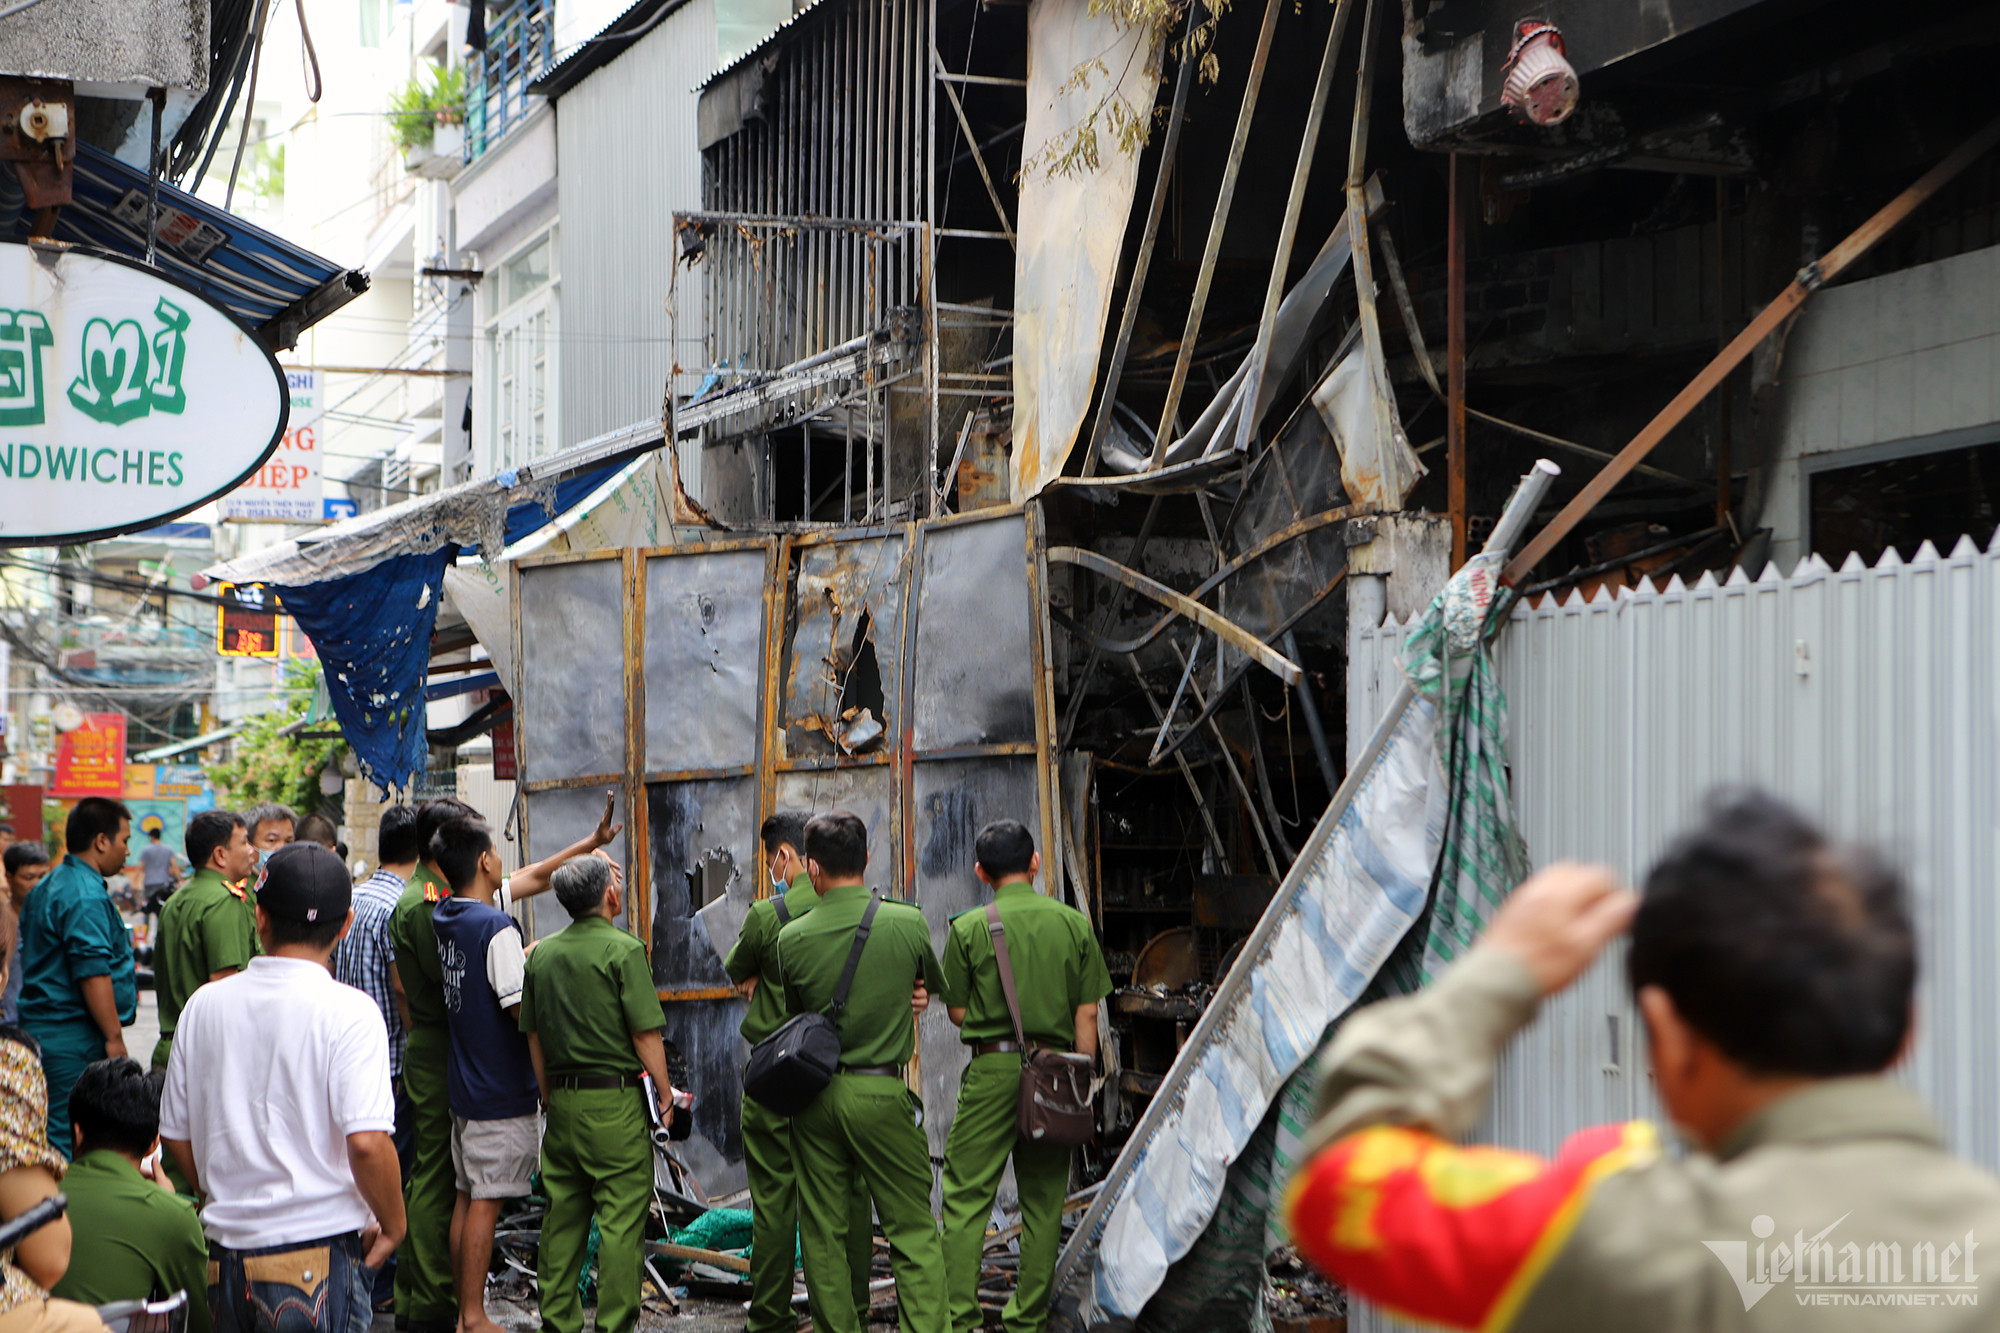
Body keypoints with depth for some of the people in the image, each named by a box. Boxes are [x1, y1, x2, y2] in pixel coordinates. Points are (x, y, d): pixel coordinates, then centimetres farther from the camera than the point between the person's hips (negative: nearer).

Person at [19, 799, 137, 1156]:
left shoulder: (46, 888, 18)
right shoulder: (86, 895, -16)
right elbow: (92, 972, -22)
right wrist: (114, 1037, -19)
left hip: (40, 1029, 10)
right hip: (75, 1039, -10)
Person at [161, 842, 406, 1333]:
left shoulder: (204, 1004, 5)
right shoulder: (348, 1012, -11)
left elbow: (175, 1134, 13)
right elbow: (367, 1142, -20)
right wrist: (392, 1224, -4)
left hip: (225, 1251, 5)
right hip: (319, 1256, -5)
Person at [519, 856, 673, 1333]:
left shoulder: (541, 953, 8)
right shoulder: (623, 950, -11)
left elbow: (533, 1035, 13)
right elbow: (645, 1033, -13)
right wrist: (665, 1093, -2)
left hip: (562, 1101, 6)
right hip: (616, 1101, -6)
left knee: (562, 1216, 12)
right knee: (621, 1219, -2)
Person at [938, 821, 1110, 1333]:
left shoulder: (969, 928, -4)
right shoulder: (1073, 923, 3)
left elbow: (958, 1012, 1)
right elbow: (1087, 1013, 3)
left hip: (992, 1068, -3)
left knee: (965, 1198, 1)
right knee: (1043, 1201, 10)